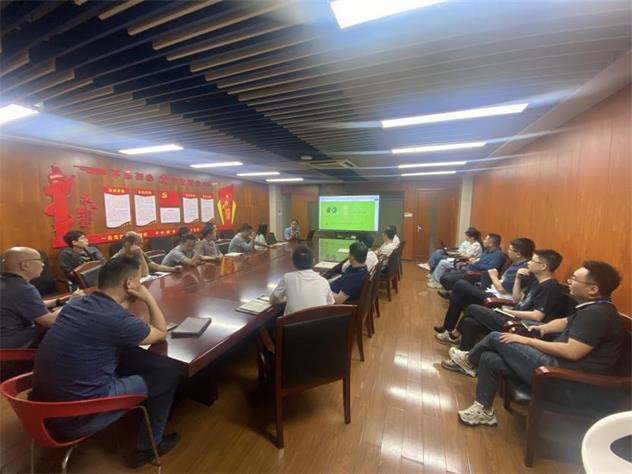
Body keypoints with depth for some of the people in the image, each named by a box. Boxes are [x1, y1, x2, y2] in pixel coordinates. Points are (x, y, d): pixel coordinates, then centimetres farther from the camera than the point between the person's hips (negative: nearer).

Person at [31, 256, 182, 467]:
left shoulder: (75, 304, -1)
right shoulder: (117, 319, -25)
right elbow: (161, 333, -5)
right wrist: (148, 298, -4)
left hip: (45, 403, 8)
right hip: (75, 418, -8)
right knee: (169, 370, -1)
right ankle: (149, 445, 19)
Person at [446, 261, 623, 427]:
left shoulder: (597, 313, -21)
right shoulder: (591, 308, 12)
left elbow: (572, 352, -26)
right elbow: (565, 322, 30)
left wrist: (527, 341, -17)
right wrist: (544, 328, 11)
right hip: (558, 364, 10)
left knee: (495, 338, -5)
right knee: (490, 359, 2)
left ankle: (469, 361, 24)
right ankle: (483, 410, 12)